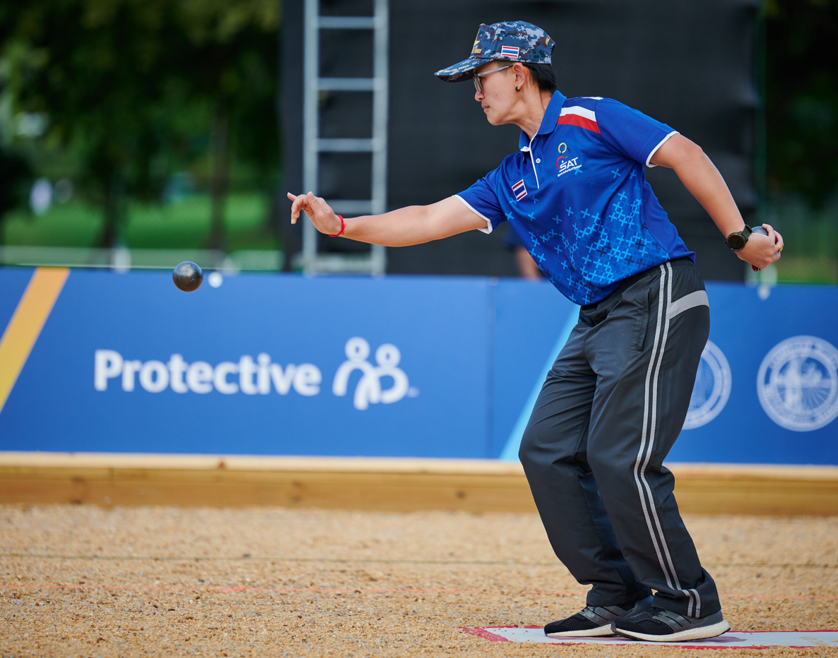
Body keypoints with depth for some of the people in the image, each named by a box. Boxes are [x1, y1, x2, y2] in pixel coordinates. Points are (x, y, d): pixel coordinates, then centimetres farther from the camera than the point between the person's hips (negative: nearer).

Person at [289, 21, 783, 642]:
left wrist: (739, 236, -12)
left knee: (619, 456, -15)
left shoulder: (590, 120, -3)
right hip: (598, 320, 9)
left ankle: (690, 603, -4)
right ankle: (618, 596, 8)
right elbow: (432, 219, 18)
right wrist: (342, 225, 11)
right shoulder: (512, 178, 19)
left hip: (656, 299, -9)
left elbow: (684, 154, -7)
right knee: (547, 451, 3)